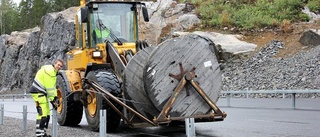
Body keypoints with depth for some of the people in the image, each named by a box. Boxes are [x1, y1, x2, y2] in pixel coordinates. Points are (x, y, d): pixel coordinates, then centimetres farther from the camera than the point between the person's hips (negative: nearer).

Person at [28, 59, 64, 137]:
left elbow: (53, 86, 17)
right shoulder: (49, 71, -17)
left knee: (47, 113, 13)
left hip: (42, 93, 11)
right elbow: (49, 87, -20)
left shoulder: (54, 72, 17)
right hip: (38, 92, -11)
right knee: (42, 113, -14)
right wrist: (52, 100, -16)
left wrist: (55, 97, 5)